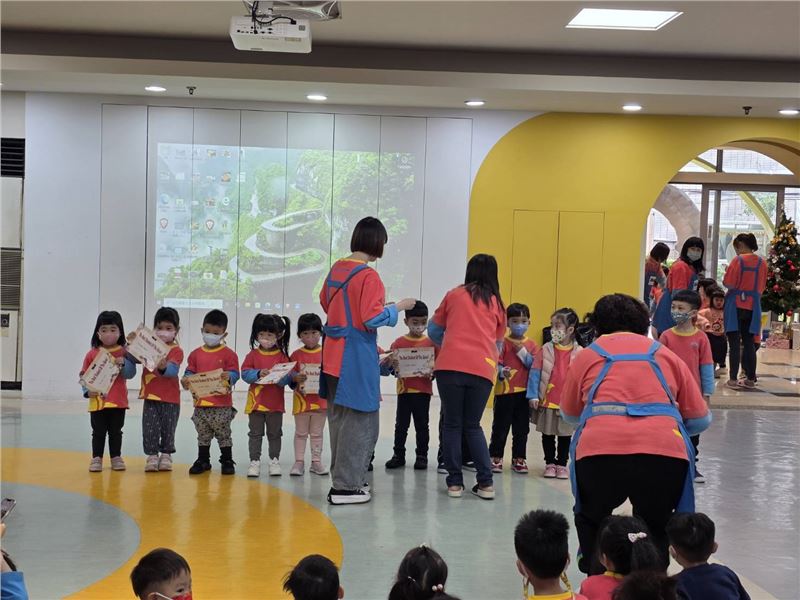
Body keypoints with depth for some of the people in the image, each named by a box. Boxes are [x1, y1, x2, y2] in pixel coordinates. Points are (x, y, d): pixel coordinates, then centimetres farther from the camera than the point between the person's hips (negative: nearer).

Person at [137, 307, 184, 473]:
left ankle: (166, 455, 20)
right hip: (150, 396, 3)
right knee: (150, 428, 2)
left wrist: (163, 367, -43)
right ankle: (152, 455, 10)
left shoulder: (176, 350, -7)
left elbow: (172, 370, -22)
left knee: (168, 428, 7)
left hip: (170, 398, -3)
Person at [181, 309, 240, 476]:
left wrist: (229, 377, -29)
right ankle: (203, 461, 25)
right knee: (203, 435, 14)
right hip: (200, 403, 4)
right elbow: (189, 372, 9)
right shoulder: (196, 354, 8)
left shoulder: (229, 354, -3)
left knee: (224, 434, 5)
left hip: (222, 404, -3)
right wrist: (185, 380, -12)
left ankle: (227, 461, 17)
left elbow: (234, 374, -8)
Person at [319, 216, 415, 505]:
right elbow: (372, 318, -19)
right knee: (361, 421, -1)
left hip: (333, 355, 8)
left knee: (339, 419, 16)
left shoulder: (336, 269, 8)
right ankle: (345, 487, 1)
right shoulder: (368, 276, -15)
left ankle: (342, 478, 26)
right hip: (357, 356, -8)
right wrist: (398, 307, -4)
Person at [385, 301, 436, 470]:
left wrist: (432, 373, -15)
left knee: (422, 425, 6)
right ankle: (399, 455, 17)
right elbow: (391, 363, 1)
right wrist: (393, 365, -20)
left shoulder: (431, 343, 1)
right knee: (401, 424, 8)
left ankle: (422, 456, 15)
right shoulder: (399, 342, 2)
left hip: (423, 391, -1)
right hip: (404, 390, 1)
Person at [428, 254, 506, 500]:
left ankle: (455, 482, 7)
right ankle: (486, 482, 7)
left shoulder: (454, 295, 12)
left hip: (450, 366, -2)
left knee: (452, 425, 9)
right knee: (473, 426, 14)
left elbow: (434, 330, 20)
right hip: (482, 369, 2)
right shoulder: (496, 303, 16)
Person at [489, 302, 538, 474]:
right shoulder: (502, 343, -3)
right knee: (500, 426, 4)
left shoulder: (531, 345, 7)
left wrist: (522, 352, -11)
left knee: (522, 428, 10)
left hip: (524, 392, 3)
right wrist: (502, 372, -31)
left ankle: (519, 458, 21)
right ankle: (495, 457, 15)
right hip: (504, 392, -3)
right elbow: (496, 364, -10)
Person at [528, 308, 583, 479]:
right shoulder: (546, 350, -5)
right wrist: (533, 395, -9)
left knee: (565, 435, 10)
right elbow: (535, 373, -4)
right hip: (547, 401, 1)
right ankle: (550, 463, 24)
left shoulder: (579, 352, -6)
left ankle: (562, 464, 22)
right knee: (547, 435, 11)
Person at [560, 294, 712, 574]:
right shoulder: (665, 354, 24)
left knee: (591, 522, 27)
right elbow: (700, 419, 24)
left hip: (600, 449, -1)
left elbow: (569, 414, 33)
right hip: (665, 453, 1)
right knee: (655, 529, 26)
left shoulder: (588, 355, 22)